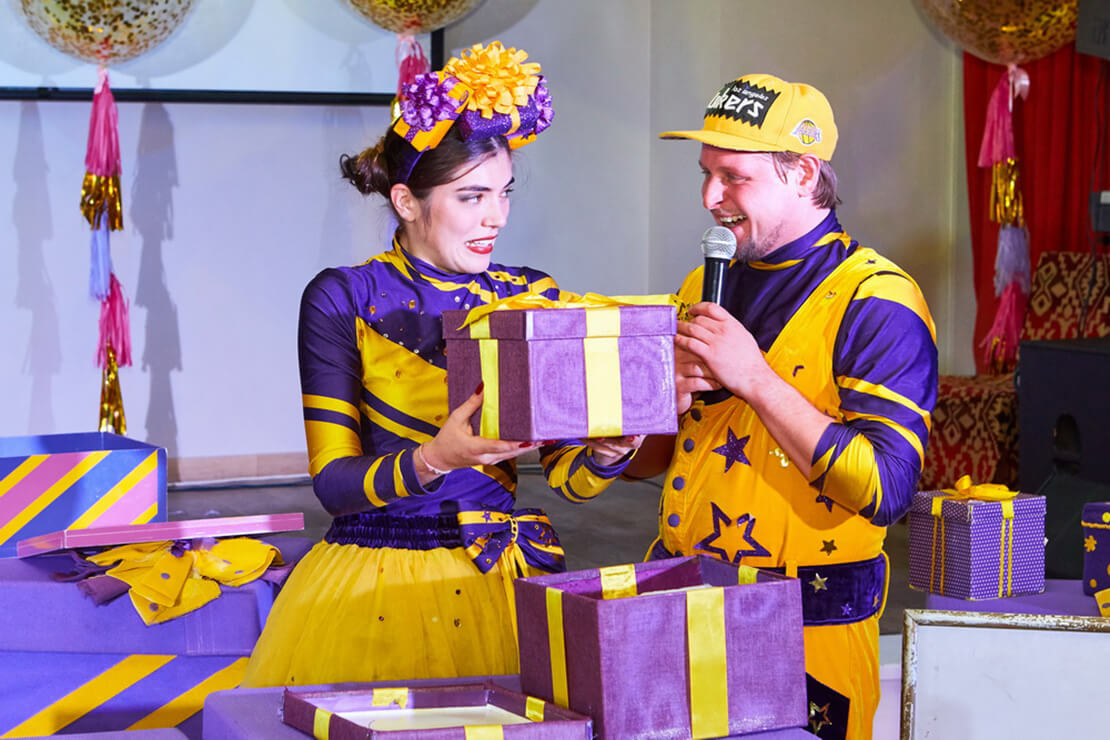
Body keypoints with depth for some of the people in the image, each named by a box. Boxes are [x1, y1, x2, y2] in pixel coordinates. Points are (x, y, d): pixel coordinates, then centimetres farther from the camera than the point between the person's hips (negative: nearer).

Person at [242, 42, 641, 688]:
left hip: (507, 579, 3)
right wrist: (432, 460, -26)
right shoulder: (342, 301, -2)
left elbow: (569, 475, 4)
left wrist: (607, 454, -18)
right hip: (377, 584, -2)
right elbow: (331, 480, -9)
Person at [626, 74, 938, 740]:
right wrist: (672, 396, -8)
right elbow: (638, 459, 14)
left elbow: (885, 490, -22)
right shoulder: (706, 286, 10)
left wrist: (754, 378, -21)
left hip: (807, 634, -6)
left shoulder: (875, 302, -12)